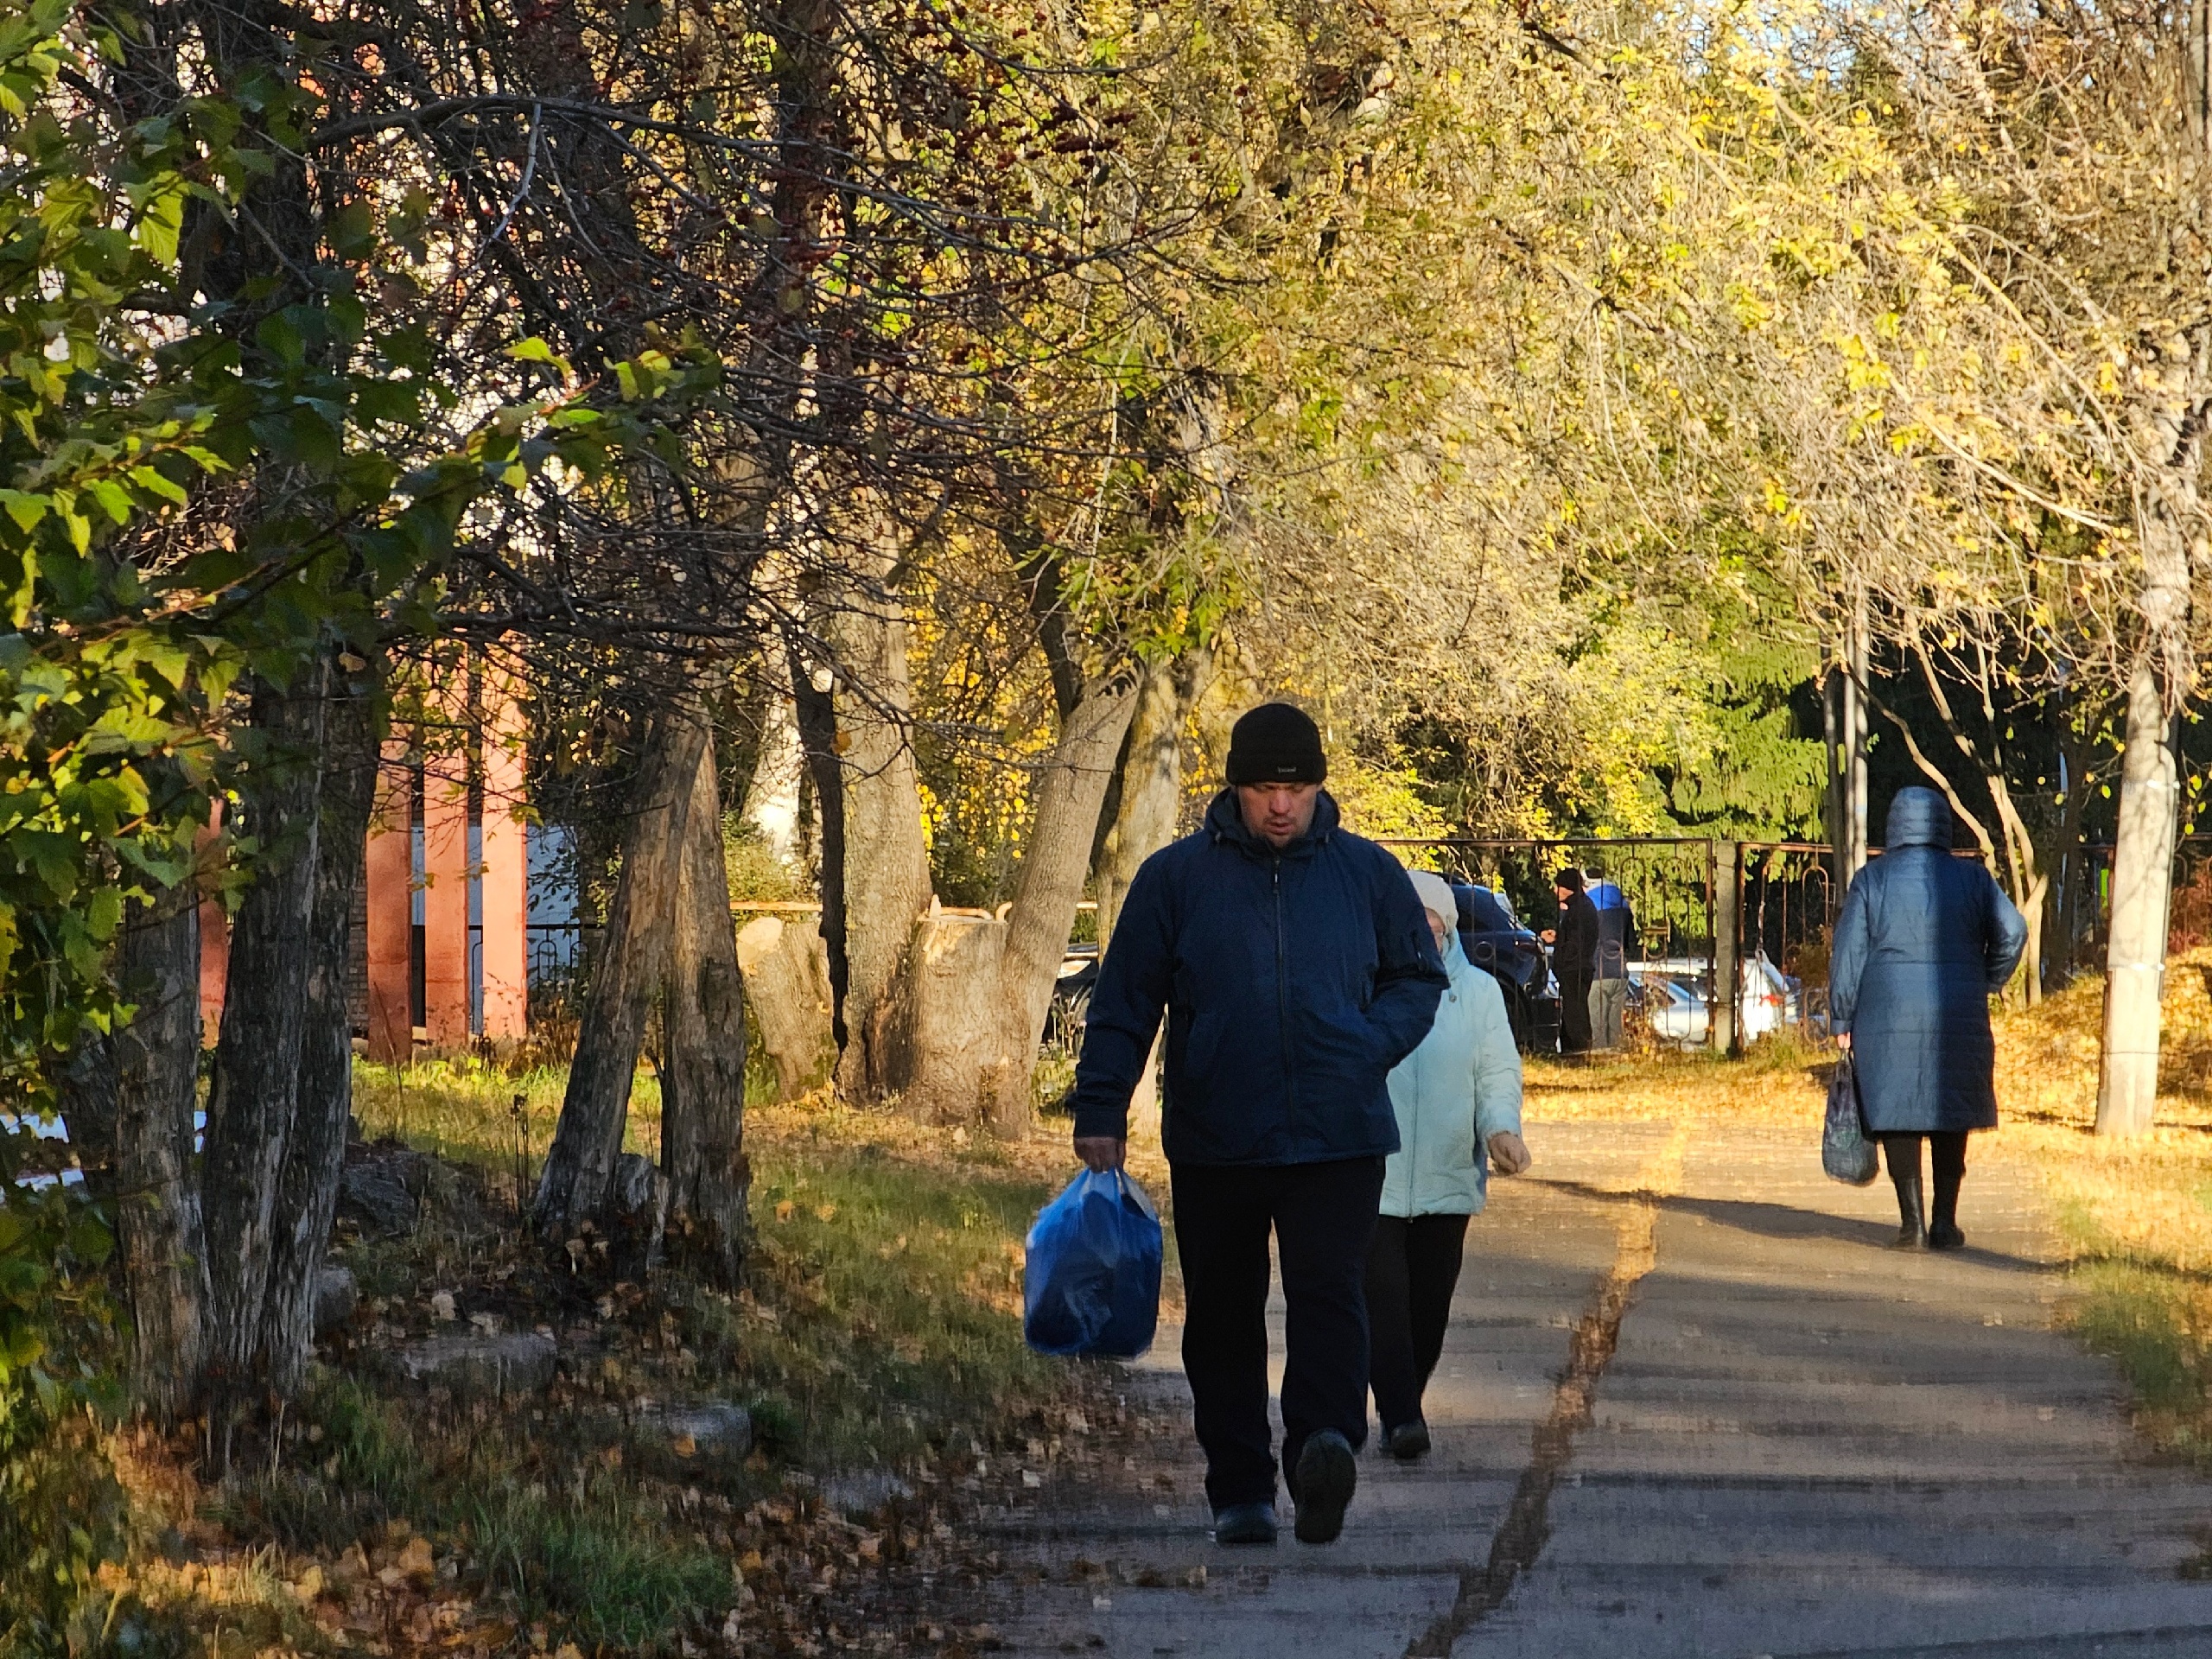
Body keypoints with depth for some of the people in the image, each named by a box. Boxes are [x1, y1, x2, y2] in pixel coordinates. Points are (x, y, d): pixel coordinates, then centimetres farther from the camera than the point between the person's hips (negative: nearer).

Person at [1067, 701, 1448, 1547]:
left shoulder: (1369, 874, 5)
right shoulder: (1175, 877, 3)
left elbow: (1418, 979, 15)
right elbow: (1123, 1002, 5)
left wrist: (1367, 1048, -4)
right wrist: (1101, 1111, -2)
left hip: (1339, 1137, -1)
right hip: (1213, 1143, 1)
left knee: (1327, 1294, -17)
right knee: (1222, 1317, 6)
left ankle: (1326, 1447, -30)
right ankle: (1239, 1489, 12)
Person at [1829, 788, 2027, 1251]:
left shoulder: (1872, 879, 1)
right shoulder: (1970, 878, 3)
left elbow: (1848, 956, 0)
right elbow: (2012, 932, -6)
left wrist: (1842, 1021, 6)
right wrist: (1985, 984, 8)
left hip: (1887, 1015, -1)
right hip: (1957, 1017, 1)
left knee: (1897, 1115, 2)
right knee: (1950, 1119, 11)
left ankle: (1912, 1222, -7)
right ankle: (1945, 1221, 8)